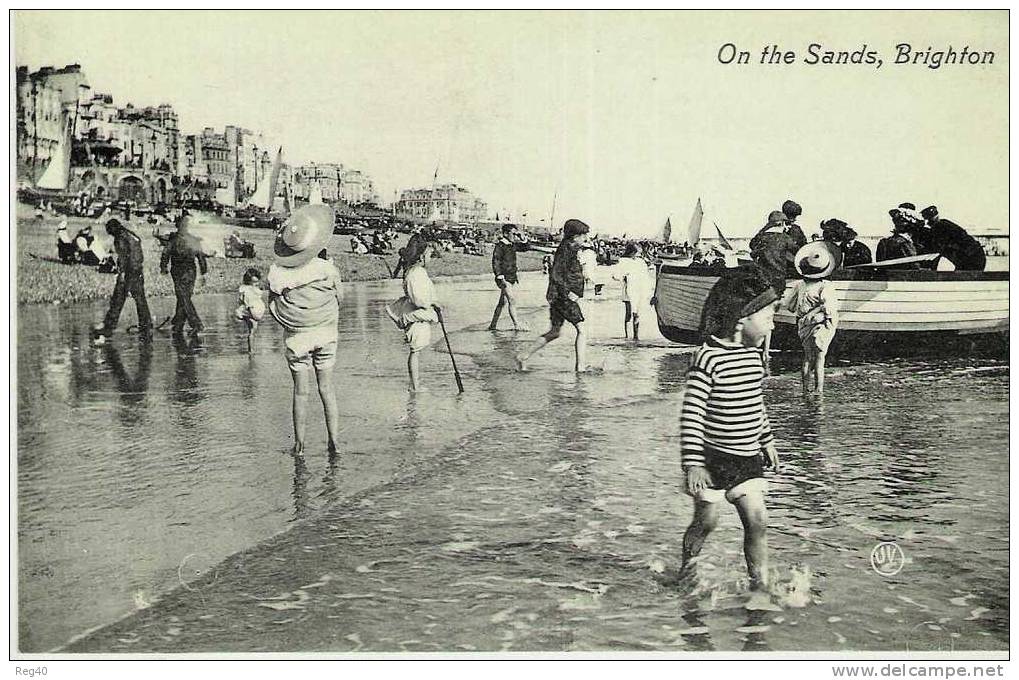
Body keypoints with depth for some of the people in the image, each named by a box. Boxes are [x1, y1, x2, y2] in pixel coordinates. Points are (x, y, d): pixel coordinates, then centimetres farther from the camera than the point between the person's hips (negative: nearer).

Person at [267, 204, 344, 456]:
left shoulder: (277, 274, -12)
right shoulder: (325, 268, -13)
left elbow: (273, 307, -4)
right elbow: (339, 296, 3)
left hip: (296, 337, -1)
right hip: (325, 333, 1)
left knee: (300, 391, 9)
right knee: (327, 389, 11)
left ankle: (300, 444, 13)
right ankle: (334, 441, 13)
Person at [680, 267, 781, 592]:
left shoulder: (754, 354, 5)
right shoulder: (709, 358, -19)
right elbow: (691, 414, -19)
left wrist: (767, 440, 25)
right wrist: (693, 463, -21)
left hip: (747, 457, 6)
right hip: (712, 457, -6)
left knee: (757, 521, 1)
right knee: (706, 521, 6)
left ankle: (760, 584, 12)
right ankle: (686, 573, 29)